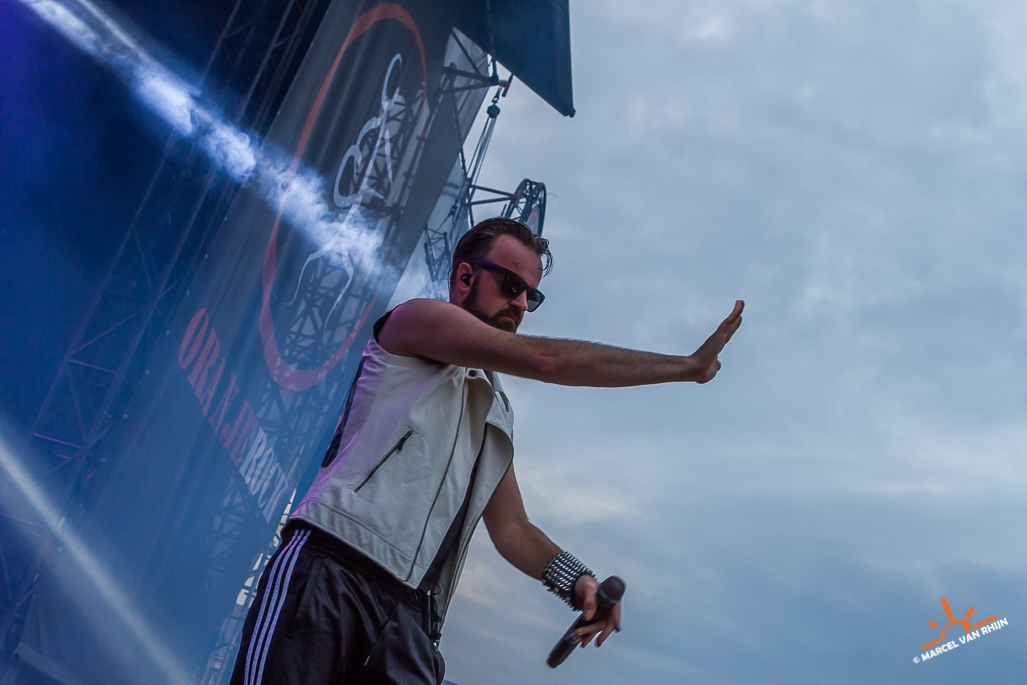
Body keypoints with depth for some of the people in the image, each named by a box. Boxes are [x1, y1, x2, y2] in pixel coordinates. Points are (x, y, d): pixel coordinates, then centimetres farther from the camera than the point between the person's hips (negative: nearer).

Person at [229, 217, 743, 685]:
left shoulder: (497, 414, 26)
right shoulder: (416, 318, 7)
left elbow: (512, 528, 25)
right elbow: (546, 361, -6)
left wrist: (575, 581, 3)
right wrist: (688, 366, -2)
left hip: (409, 616, 6)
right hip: (329, 569, -6)